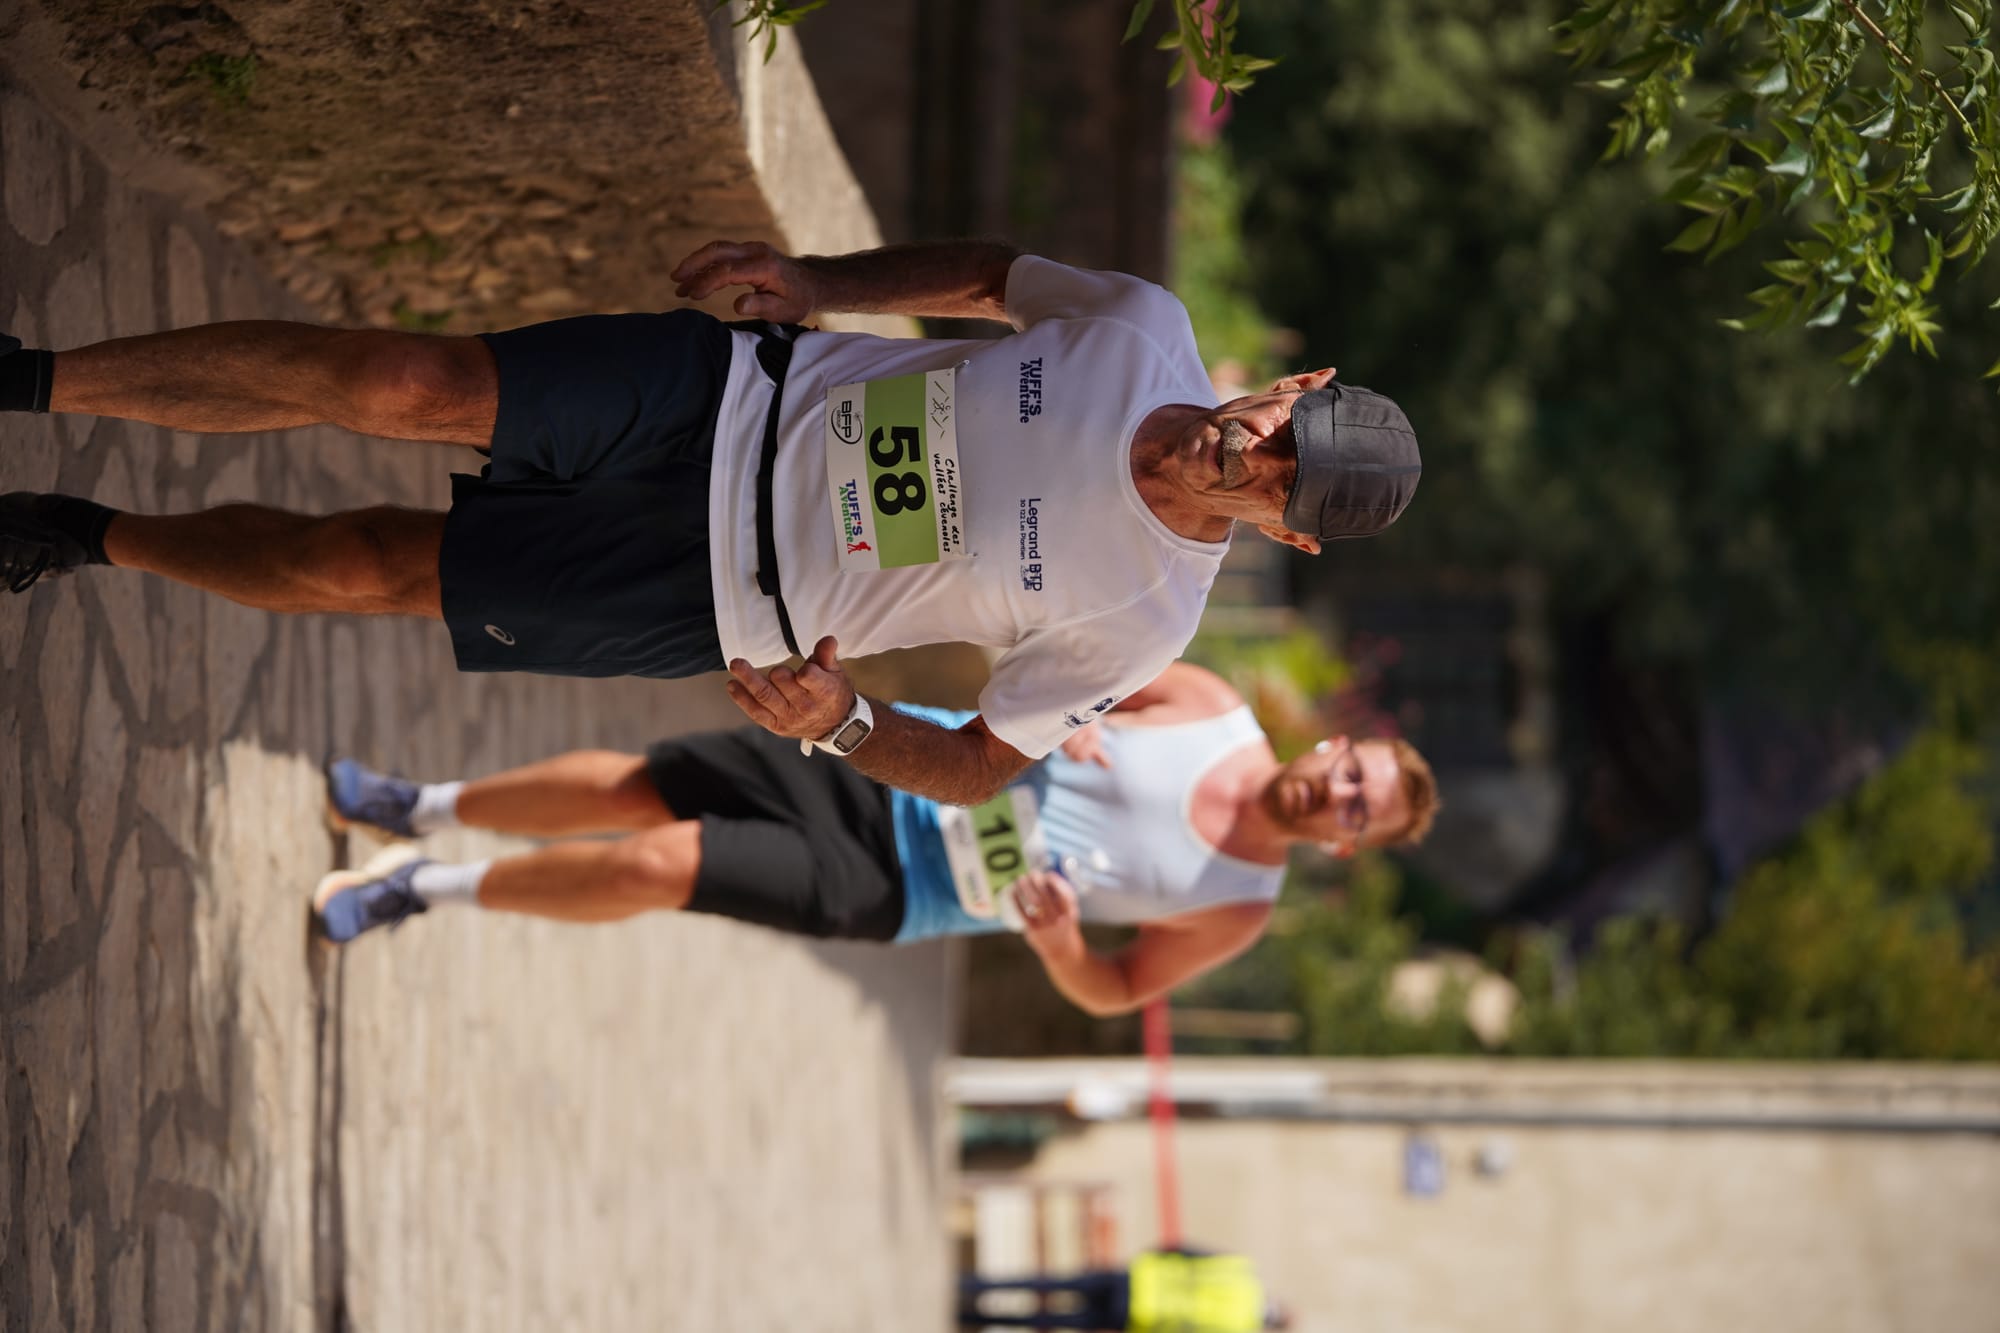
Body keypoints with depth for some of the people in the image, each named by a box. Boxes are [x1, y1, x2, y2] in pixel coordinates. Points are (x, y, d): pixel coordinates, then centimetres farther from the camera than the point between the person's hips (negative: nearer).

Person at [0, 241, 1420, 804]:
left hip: (711, 601, -3)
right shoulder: (1151, 330, -10)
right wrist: (815, 284, -3)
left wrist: (845, 725, -25)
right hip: (730, 392, 3)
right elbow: (992, 273, 9)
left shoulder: (1139, 622, -18)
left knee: (356, 568, -5)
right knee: (393, 385, -11)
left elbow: (980, 767, -8)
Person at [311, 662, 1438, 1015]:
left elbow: (1114, 992, -1)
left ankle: (426, 887, 5)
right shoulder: (1211, 706, -6)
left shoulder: (1239, 911, -11)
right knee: (629, 786, -4)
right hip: (901, 764, 3)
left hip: (887, 889, -3)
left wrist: (1057, 936, -22)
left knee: (658, 864, -17)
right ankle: (424, 811, 25)